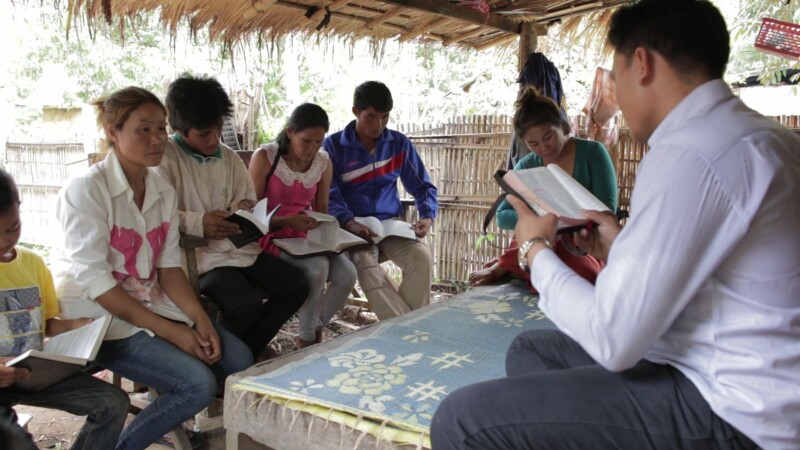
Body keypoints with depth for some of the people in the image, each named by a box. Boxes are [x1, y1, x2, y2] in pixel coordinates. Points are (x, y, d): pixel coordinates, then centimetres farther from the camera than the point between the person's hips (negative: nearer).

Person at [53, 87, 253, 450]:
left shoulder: (163, 190, 4)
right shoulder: (85, 190, -17)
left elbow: (169, 265, 3)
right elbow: (94, 281, -21)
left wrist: (199, 319, -13)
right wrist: (170, 331, -23)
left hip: (151, 303, 7)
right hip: (100, 314, -7)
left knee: (238, 360, -4)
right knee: (199, 383, -21)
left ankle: (171, 420, 18)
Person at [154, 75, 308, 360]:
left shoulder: (228, 157, 14)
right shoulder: (165, 157, -8)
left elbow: (247, 195, 23)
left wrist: (245, 207, -1)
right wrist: (198, 223, -32)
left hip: (238, 247, 8)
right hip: (197, 255, -7)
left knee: (297, 285, -5)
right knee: (247, 302, -29)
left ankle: (247, 351, 12)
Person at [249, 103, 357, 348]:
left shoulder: (323, 163, 3)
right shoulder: (265, 157, -11)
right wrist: (287, 220, -27)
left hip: (306, 236, 5)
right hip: (272, 236, -5)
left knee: (348, 274, -21)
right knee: (318, 267, -32)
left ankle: (315, 330, 5)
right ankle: (306, 337, -8)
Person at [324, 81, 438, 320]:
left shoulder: (399, 143, 7)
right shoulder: (333, 145, -1)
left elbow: (423, 186, 11)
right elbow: (329, 196, -5)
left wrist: (427, 217, -10)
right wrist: (349, 222, -25)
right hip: (353, 227, -2)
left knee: (422, 257, -28)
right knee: (366, 266, -34)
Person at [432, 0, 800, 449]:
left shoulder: (687, 152, -22)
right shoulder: (760, 134, 9)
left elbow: (614, 341, -21)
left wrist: (537, 250, -6)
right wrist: (625, 250, 16)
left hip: (731, 411, -10)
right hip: (753, 385, 10)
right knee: (532, 350, 20)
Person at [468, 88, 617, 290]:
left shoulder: (592, 152, -1)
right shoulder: (526, 166, 5)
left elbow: (607, 209, -7)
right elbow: (502, 216, -1)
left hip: (587, 248, 0)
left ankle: (503, 267, -23)